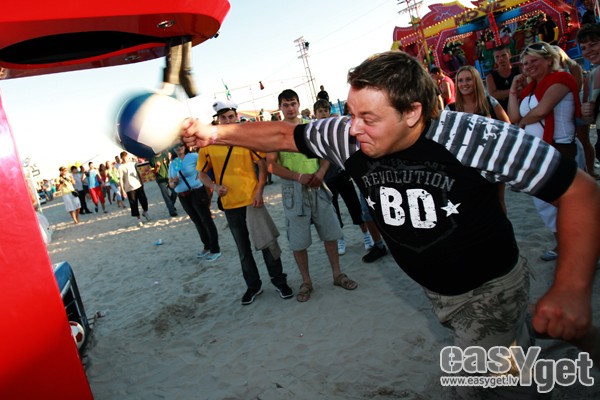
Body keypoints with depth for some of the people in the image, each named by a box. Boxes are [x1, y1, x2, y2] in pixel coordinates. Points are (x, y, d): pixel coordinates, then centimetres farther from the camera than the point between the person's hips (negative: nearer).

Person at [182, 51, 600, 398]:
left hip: (493, 284, -4)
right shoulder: (347, 137, -20)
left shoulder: (477, 137, -32)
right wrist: (217, 133, -14)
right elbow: (283, 135, -6)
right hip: (437, 290, 5)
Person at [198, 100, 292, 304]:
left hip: (252, 200, -2)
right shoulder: (208, 144, 0)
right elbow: (202, 173, 9)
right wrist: (214, 186, -10)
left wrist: (259, 191, -11)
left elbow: (262, 164, -2)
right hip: (229, 204, 2)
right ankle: (253, 285, 30)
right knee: (243, 249, 14)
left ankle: (279, 281, 21)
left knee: (267, 241, 2)